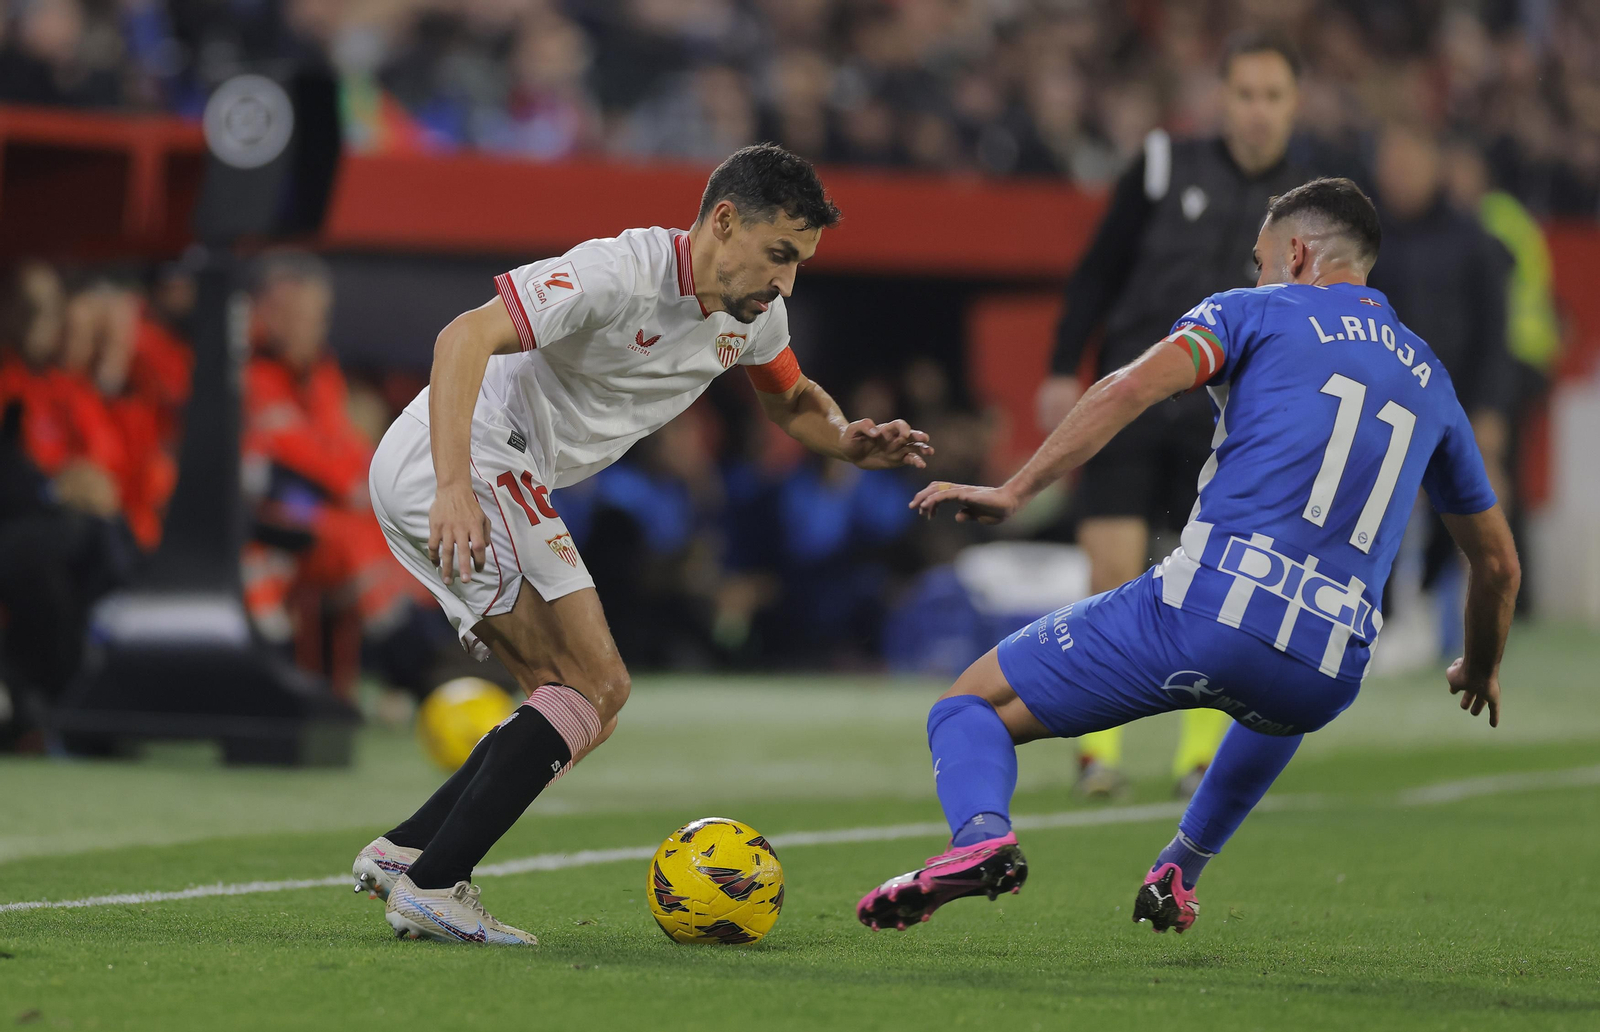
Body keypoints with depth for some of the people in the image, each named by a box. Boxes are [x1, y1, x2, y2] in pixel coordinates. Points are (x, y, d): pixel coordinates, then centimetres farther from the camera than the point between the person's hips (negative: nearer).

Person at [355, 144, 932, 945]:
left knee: (586, 707, 9)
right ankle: (430, 886, -19)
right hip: (448, 466, -10)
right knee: (596, 687, -15)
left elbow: (792, 400, 28)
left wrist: (849, 442, 4)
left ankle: (401, 853, 6)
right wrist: (453, 489, -38)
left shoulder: (753, 315, 9)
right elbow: (466, 337, -28)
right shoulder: (624, 272, -20)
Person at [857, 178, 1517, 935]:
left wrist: (1016, 490, -7)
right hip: (1328, 681, 5)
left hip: (1207, 609, -5)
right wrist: (1481, 669, 51)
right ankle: (1178, 875, 34)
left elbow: (1132, 388, -8)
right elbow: (1498, 562, 33)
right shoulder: (1428, 379, 25)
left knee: (970, 706, 8)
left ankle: (982, 836, -24)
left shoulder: (1257, 312, 12)